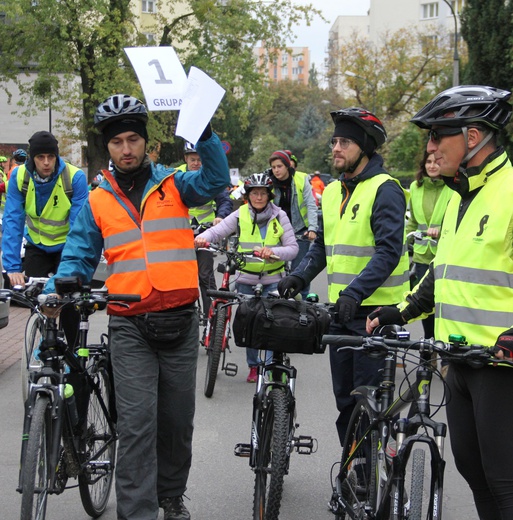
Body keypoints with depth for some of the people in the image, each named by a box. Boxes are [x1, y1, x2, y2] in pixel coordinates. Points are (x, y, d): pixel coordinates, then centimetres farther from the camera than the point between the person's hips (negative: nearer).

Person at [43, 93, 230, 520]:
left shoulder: (173, 185, 5)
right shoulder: (97, 202, 7)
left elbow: (216, 180, -11)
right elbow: (79, 257, 7)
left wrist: (203, 130, -25)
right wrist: (59, 289, -13)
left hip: (179, 322, 1)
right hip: (129, 328, -1)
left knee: (177, 420, 12)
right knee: (136, 422, -8)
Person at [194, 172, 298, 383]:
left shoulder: (279, 216, -4)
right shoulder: (240, 215, -3)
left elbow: (293, 248, -8)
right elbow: (217, 231, -11)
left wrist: (273, 251, -28)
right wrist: (203, 237, -34)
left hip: (272, 280, -1)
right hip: (246, 280, 1)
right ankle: (253, 366, 23)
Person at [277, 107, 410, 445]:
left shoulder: (384, 190, -10)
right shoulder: (332, 192, 14)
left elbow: (388, 251, -19)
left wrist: (355, 292, -30)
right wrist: (300, 276, 1)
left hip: (376, 310, -8)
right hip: (341, 310, 8)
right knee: (345, 398, 14)